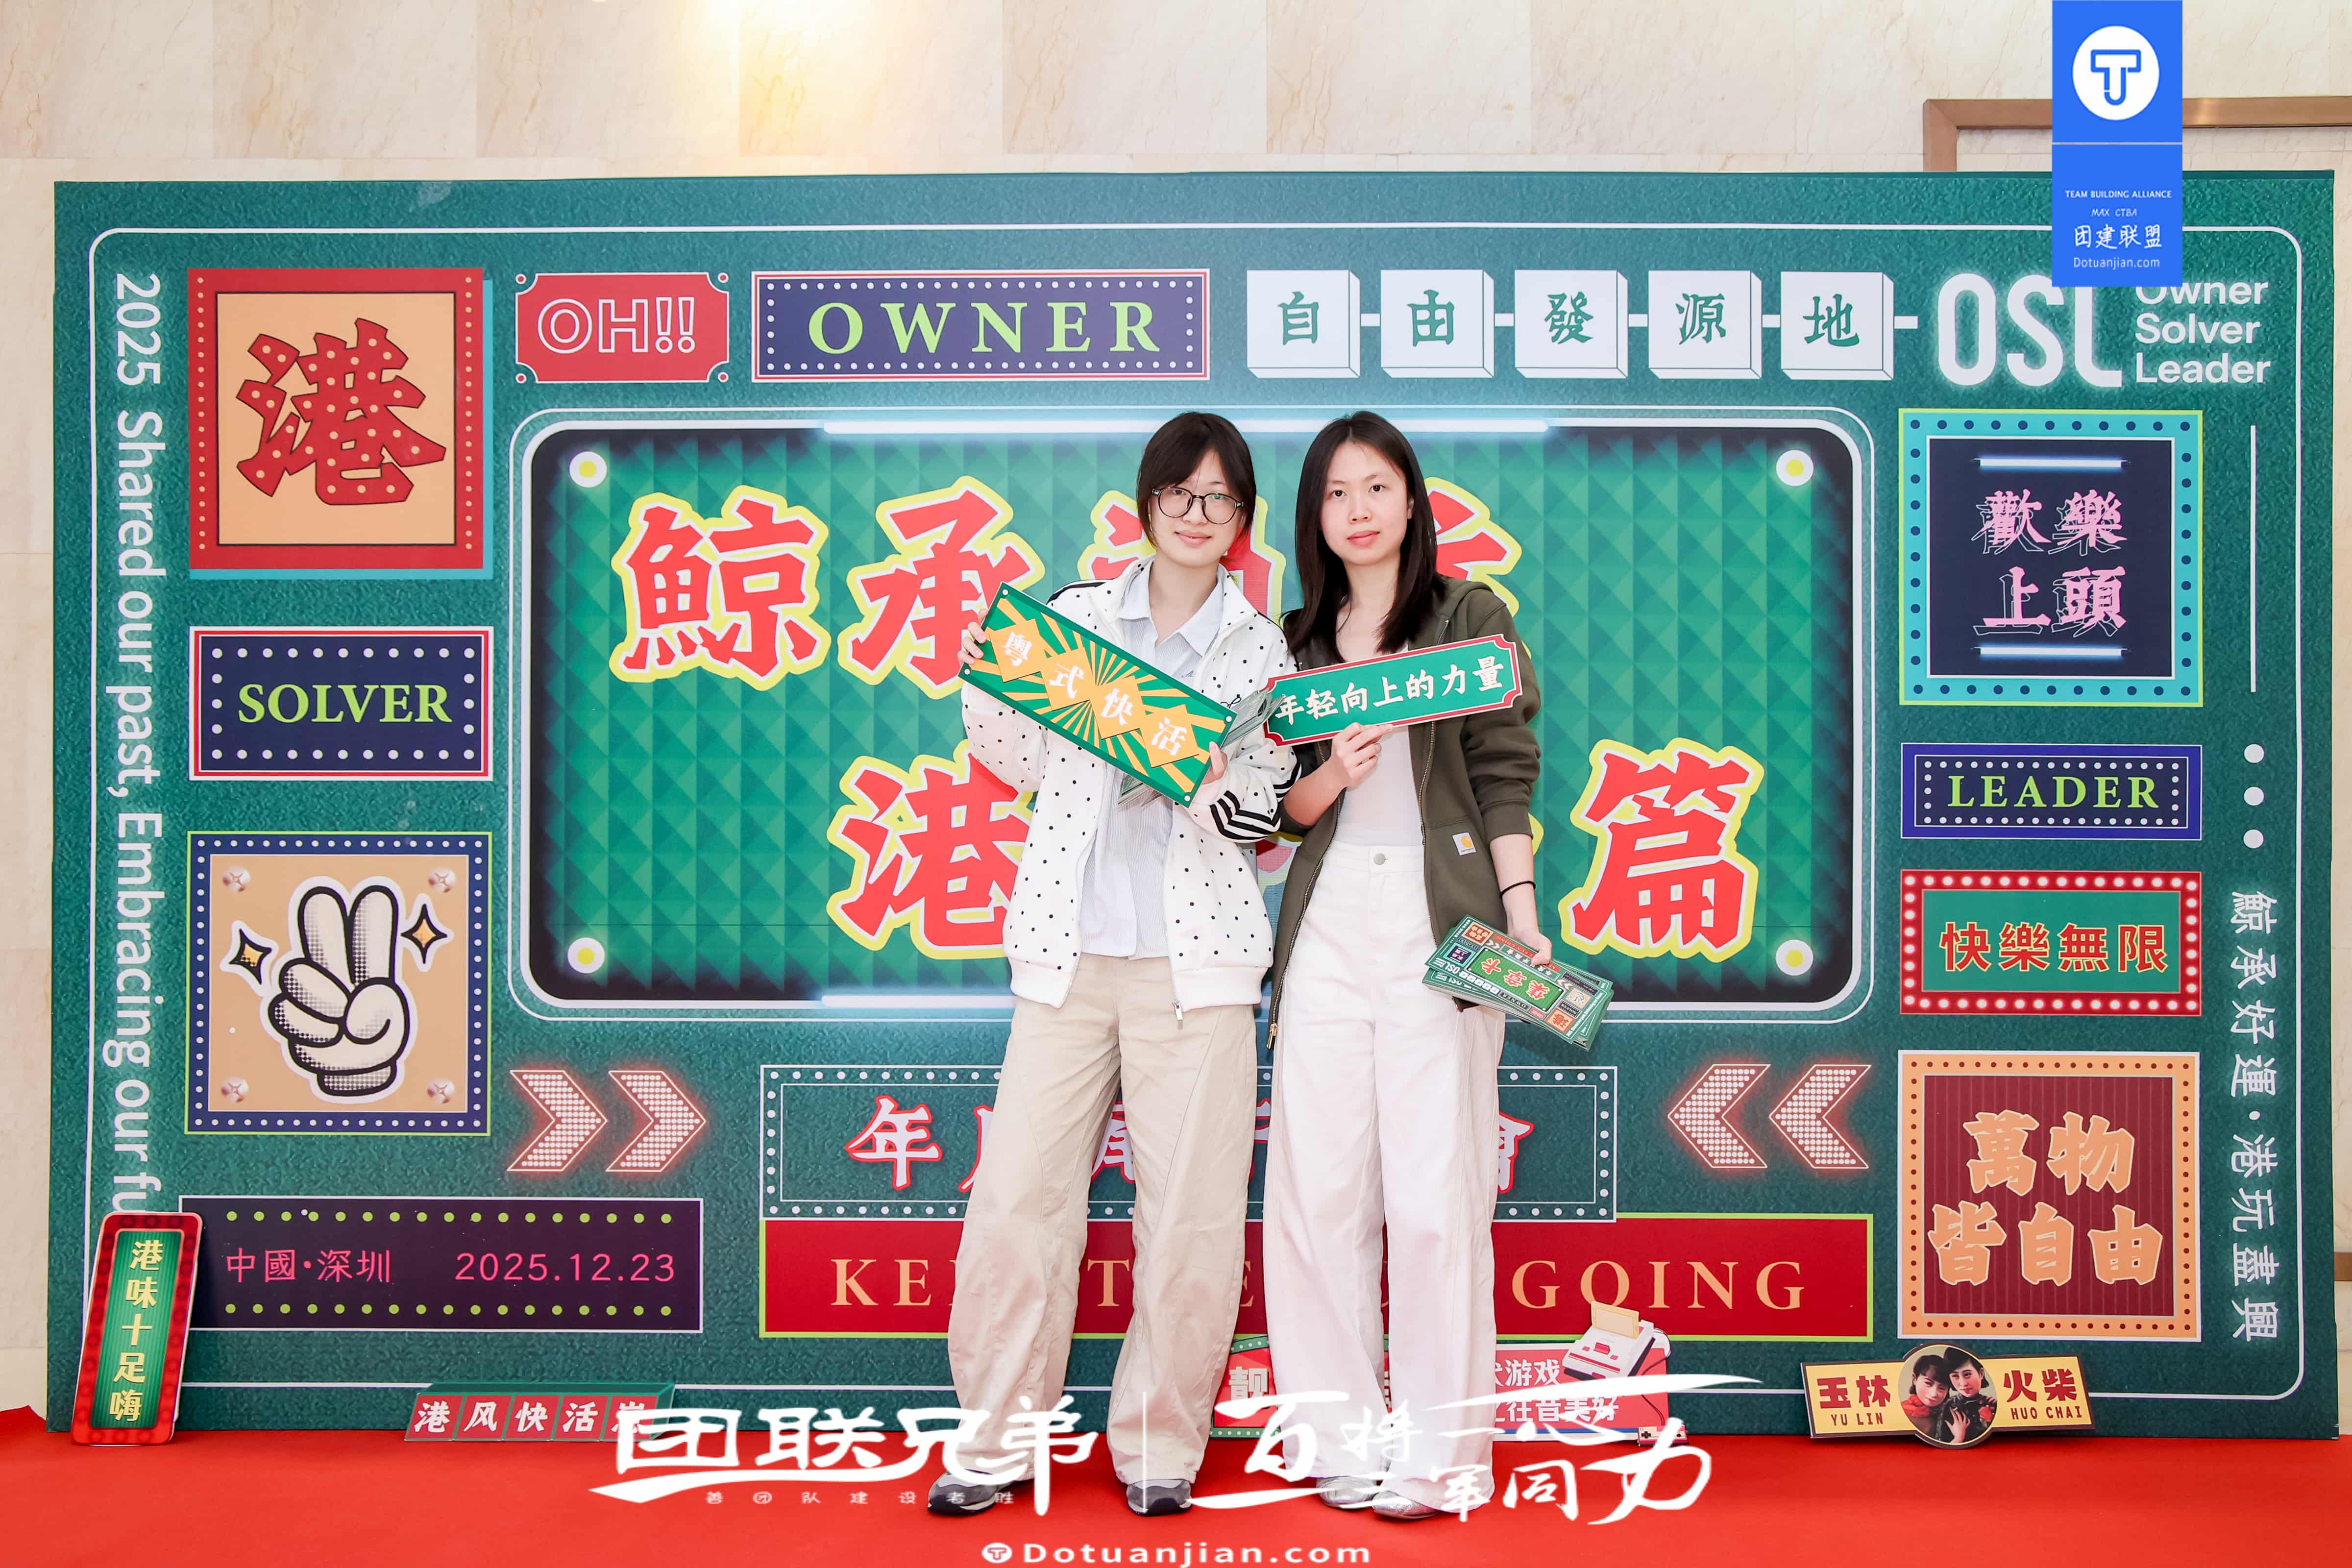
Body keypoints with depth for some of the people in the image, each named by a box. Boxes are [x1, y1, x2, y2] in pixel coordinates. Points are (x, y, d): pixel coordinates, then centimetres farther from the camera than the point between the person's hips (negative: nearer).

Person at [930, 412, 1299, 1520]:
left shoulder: (1265, 650, 9)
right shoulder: (1076, 616, 12)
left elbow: (1274, 820, 8)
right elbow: (1023, 765, 17)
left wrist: (1215, 777, -12)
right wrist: (984, 681, 0)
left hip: (1195, 957, -1)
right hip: (1069, 949, 1)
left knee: (1190, 1214, 0)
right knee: (1015, 1198, 0)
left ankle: (1159, 1447, 17)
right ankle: (993, 1442, 15)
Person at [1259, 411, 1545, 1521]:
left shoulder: (1471, 616, 8)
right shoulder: (1296, 639, 16)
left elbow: (1504, 776, 2)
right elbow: (1282, 808, 14)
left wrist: (1522, 919, -7)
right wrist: (1329, 776, -8)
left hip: (1439, 915, -3)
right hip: (1328, 920, 3)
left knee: (1433, 1190, -4)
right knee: (1317, 1184, 2)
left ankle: (1437, 1452, 8)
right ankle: (1339, 1437, 13)